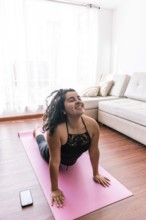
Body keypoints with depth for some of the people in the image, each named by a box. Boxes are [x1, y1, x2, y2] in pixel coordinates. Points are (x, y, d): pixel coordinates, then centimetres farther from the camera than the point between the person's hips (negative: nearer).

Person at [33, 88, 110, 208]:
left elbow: (94, 151, -20)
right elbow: (54, 161, -36)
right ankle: (38, 132, 64)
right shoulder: (56, 129, -46)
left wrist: (96, 174, -6)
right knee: (43, 143, 33)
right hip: (51, 154, -2)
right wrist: (55, 190, -25)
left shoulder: (92, 124, -36)